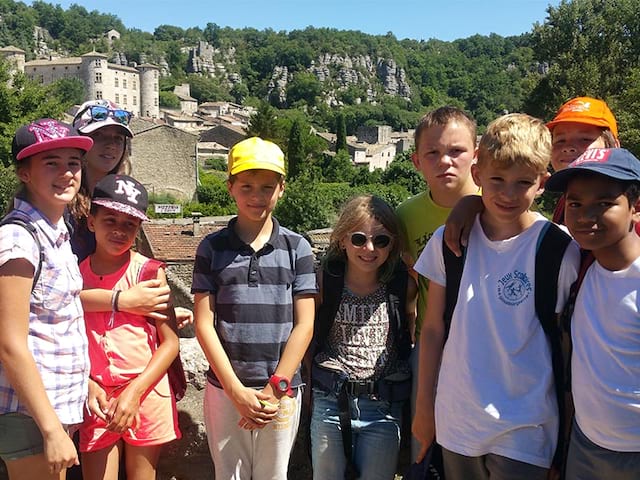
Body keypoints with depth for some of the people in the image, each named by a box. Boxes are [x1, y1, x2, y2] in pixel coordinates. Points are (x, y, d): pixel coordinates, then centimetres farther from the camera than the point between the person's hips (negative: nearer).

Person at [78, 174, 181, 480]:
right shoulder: (76, 273, 1)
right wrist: (87, 385, -9)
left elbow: (170, 342, -7)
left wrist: (134, 392, -14)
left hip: (145, 392, -1)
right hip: (96, 398, 2)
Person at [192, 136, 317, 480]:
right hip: (224, 389, 0)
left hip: (282, 391, 0)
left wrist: (275, 388, -7)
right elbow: (204, 324, -3)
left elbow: (304, 325, -2)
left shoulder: (296, 248, 0)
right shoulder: (212, 248, 0)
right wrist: (237, 390, -9)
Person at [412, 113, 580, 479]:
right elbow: (433, 330, 3)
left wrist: (567, 435, 0)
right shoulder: (448, 240, -3)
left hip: (523, 432, -2)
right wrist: (425, 407, 7)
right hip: (455, 423, 3)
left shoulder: (559, 248, -11)